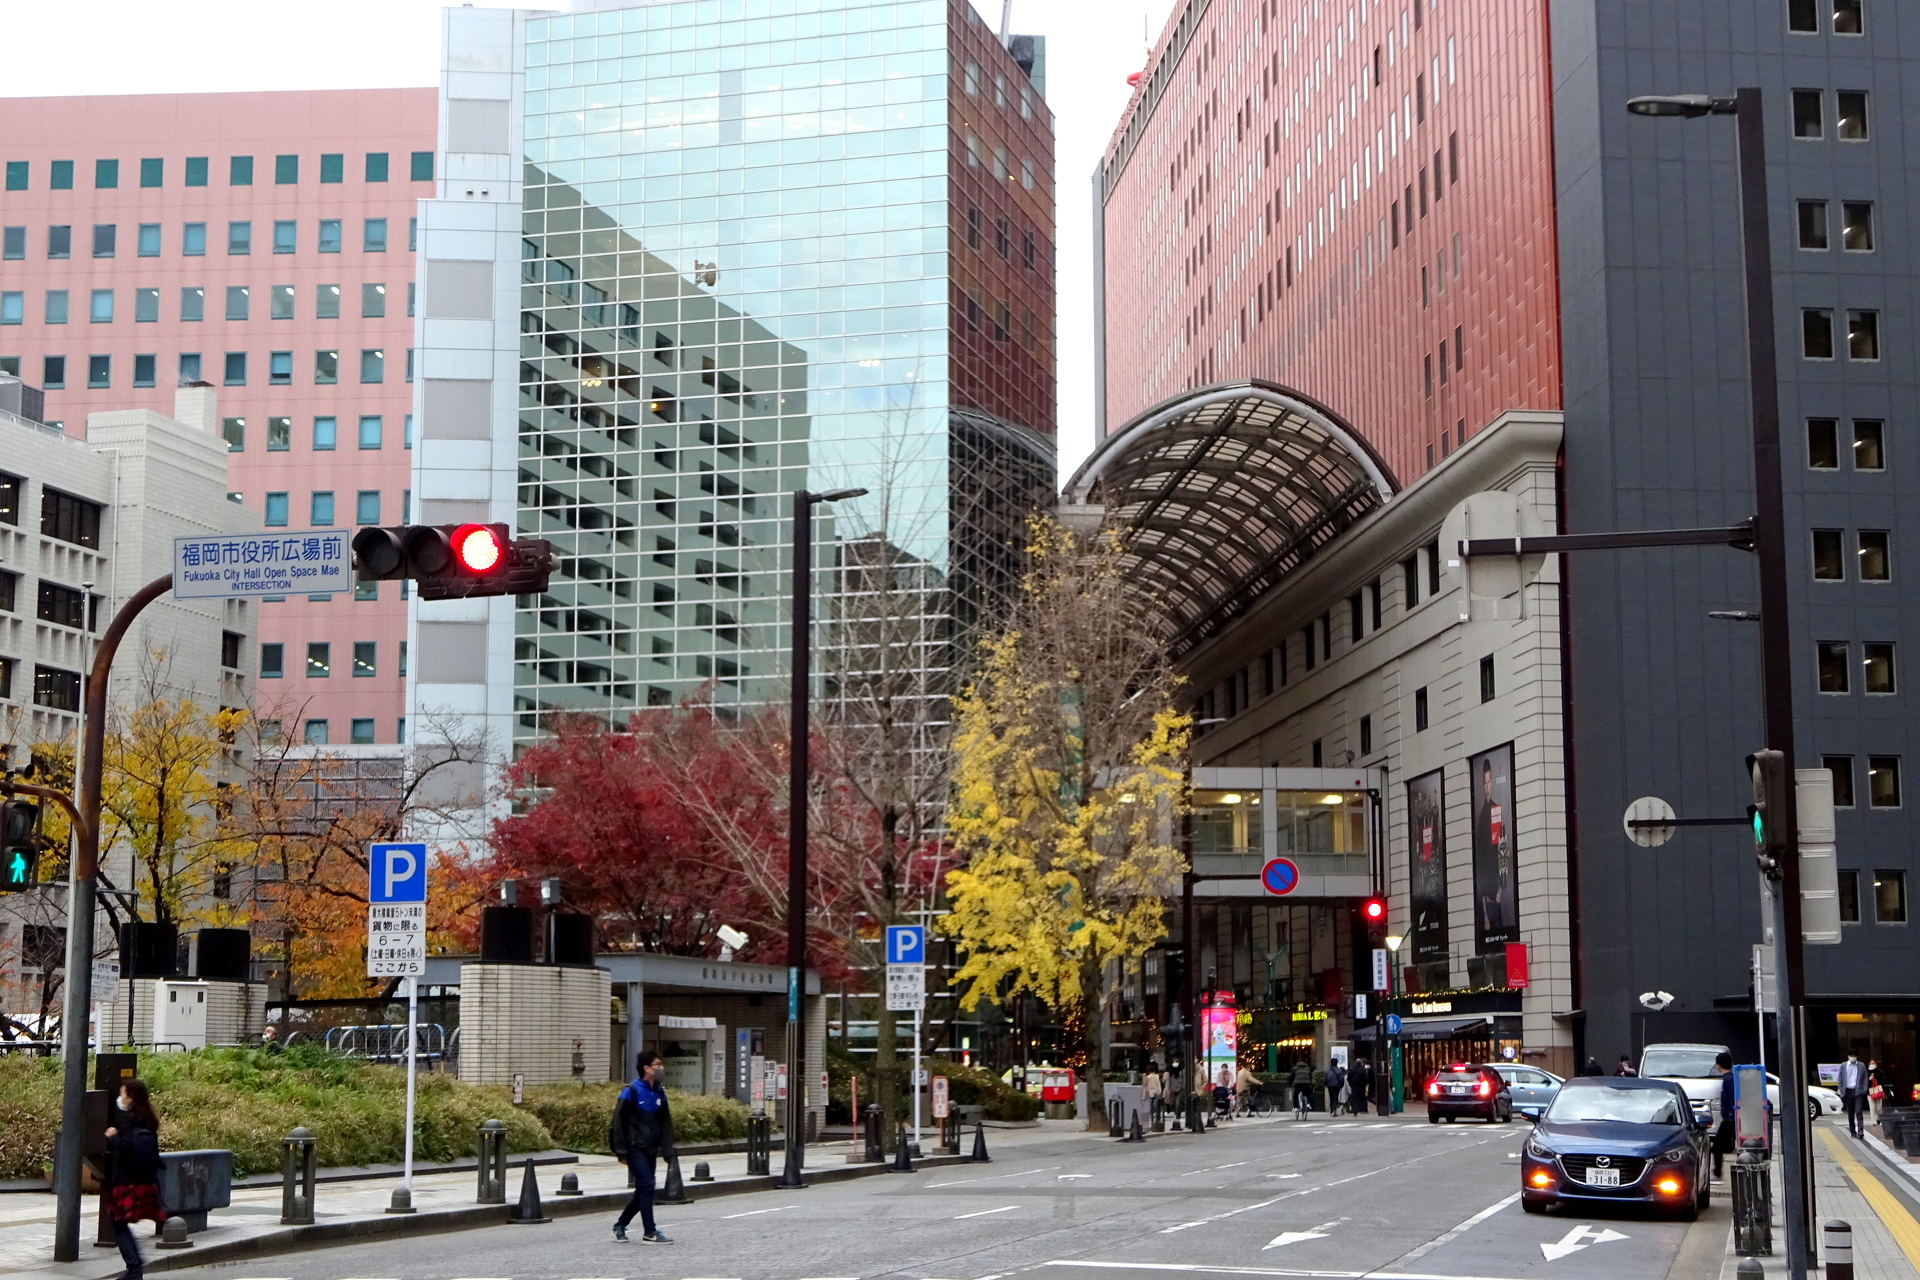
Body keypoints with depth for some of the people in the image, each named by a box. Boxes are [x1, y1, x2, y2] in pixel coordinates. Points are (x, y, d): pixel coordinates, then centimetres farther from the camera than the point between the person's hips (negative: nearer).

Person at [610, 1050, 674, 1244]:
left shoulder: (659, 1093, 10)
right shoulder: (632, 1092, -11)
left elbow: (665, 1123, 15)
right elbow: (619, 1121, -11)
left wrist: (666, 1147, 7)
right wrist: (621, 1149, -14)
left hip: (650, 1150, 7)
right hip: (635, 1149, -7)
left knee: (642, 1191, 11)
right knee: (647, 1186, -13)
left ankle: (620, 1225, 26)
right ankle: (649, 1233, -9)